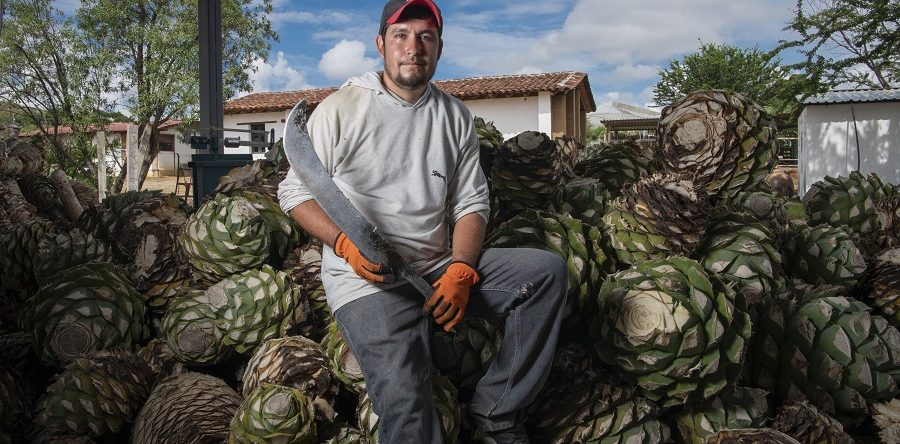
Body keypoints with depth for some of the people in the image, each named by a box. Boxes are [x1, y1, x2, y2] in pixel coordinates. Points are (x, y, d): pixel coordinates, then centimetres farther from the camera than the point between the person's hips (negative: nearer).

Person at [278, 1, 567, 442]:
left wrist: (461, 272, -9)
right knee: (405, 399, -27)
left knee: (547, 270, -12)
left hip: (442, 269, 5)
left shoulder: (455, 117, 10)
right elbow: (295, 191, 0)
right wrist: (345, 243, -18)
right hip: (366, 279, -5)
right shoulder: (340, 109, -2)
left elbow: (471, 202, 8)